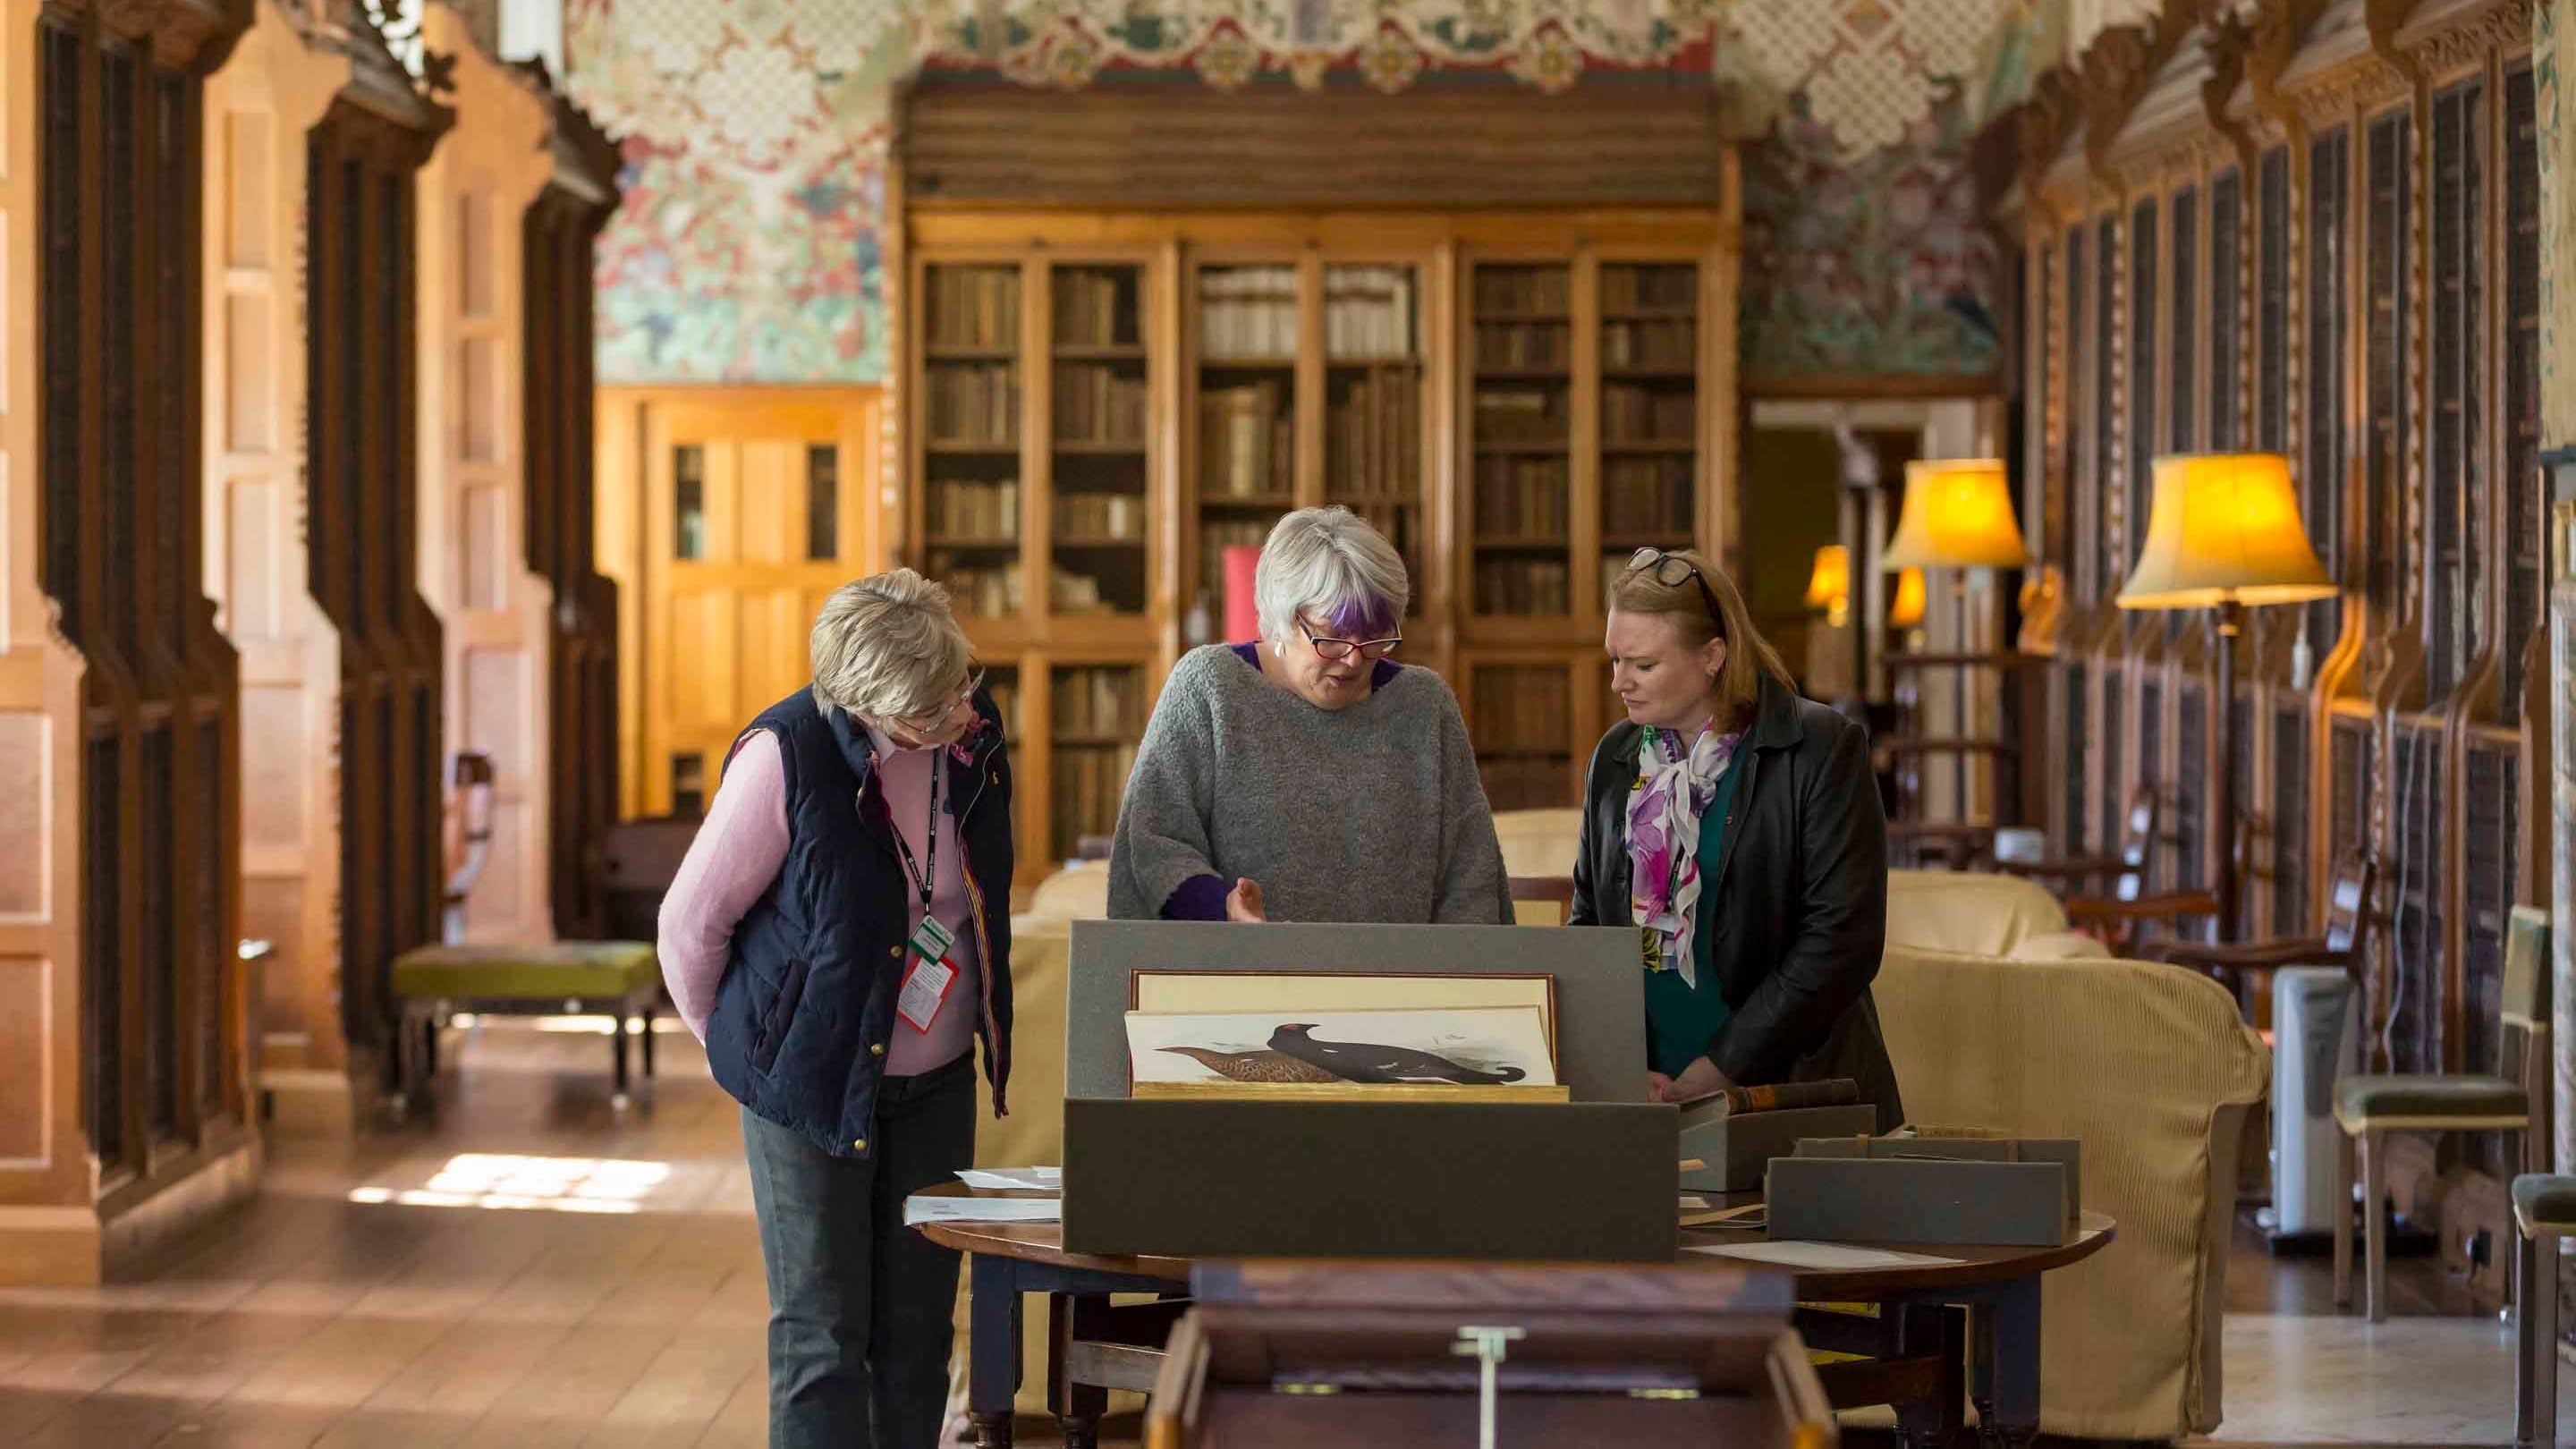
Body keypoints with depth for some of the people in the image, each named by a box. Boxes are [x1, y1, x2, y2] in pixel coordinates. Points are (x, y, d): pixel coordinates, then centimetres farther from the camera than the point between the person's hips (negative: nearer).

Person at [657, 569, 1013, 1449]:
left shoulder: (972, 735, -3)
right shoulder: (786, 755, -21)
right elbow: (690, 923, -10)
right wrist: (738, 1041, 4)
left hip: (936, 1080, 5)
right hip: (813, 1081, -5)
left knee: (917, 1336, 9)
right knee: (822, 1338, -2)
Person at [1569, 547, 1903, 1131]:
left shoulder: (1823, 749, -8)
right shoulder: (1615, 758, 10)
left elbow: (1842, 937, -14)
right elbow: (1587, 919, 14)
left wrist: (1713, 1076, -15)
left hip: (1794, 1091, -4)